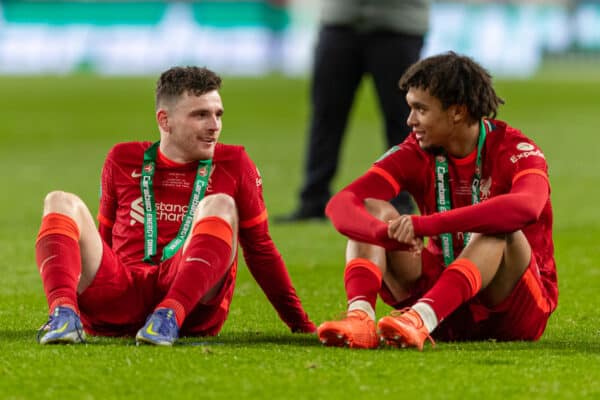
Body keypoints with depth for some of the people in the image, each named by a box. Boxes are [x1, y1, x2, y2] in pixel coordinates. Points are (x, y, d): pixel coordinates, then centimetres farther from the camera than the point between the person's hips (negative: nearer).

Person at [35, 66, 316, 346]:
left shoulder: (233, 164, 14)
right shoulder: (123, 160, 17)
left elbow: (260, 249, 18)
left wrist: (300, 324, 17)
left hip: (194, 300, -2)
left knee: (219, 205, -23)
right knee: (61, 203, -14)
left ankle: (168, 317, -45)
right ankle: (63, 314, -42)